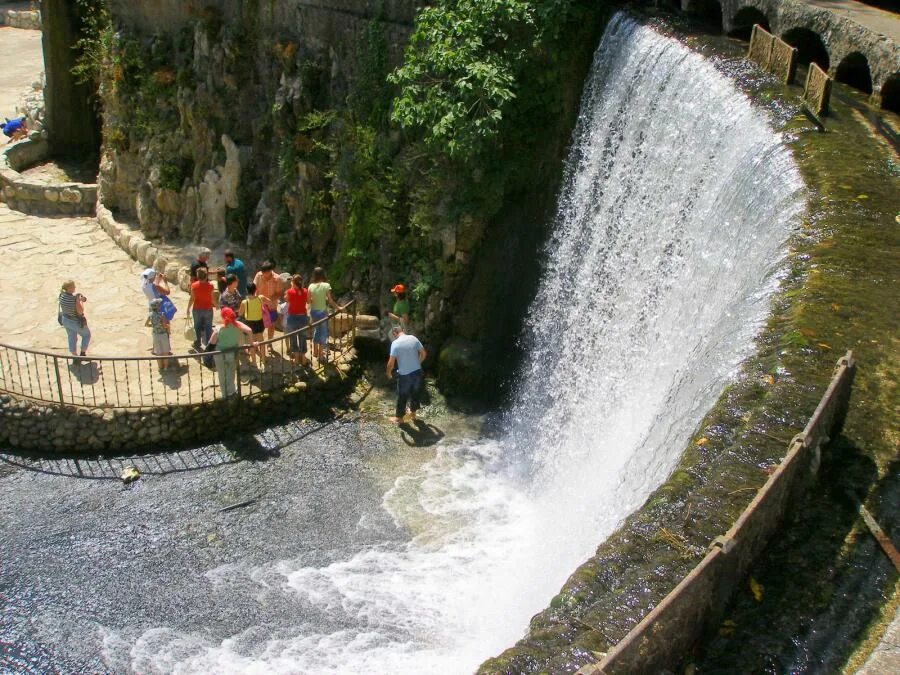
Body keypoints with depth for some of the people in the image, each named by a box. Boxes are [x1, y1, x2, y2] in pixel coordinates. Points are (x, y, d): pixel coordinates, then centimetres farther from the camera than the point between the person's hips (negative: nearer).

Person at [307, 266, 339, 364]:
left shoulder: (311, 286, -4)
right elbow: (330, 301, -14)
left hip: (313, 312, 4)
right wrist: (338, 307, -1)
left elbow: (309, 301, -2)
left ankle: (315, 352, 32)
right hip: (322, 312, -4)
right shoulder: (326, 285, -14)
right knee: (323, 333, 8)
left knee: (315, 331, 21)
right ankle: (320, 355, 12)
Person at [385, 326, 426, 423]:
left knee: (402, 396, 15)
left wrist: (389, 373, 1)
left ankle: (399, 417, 30)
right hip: (417, 372, 4)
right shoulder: (413, 338, -3)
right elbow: (424, 353, 4)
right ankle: (413, 412, 43)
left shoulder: (395, 343, -15)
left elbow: (391, 362, -17)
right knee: (416, 393, 24)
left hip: (404, 375, -4)